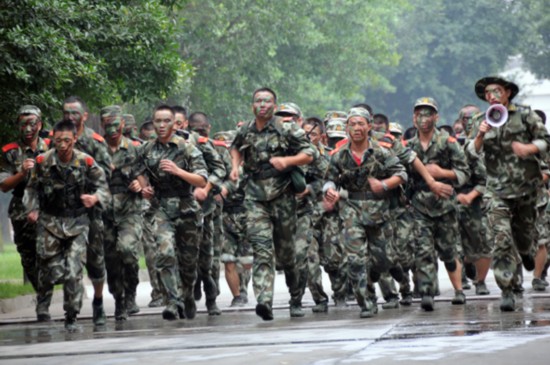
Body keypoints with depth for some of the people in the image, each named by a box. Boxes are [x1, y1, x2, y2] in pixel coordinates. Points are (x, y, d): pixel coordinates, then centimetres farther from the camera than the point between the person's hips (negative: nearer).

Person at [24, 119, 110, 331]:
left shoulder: (86, 162, -7)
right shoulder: (43, 161, -4)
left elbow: (103, 188, -2)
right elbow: (32, 188, 8)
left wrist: (95, 198, -23)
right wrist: (32, 209, -6)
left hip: (77, 222, -1)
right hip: (49, 221, 1)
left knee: (74, 273, -10)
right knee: (50, 274, -4)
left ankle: (71, 318, 1)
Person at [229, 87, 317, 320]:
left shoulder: (287, 131, -3)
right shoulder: (245, 132, 9)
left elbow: (309, 154, -3)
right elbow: (236, 149, 31)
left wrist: (287, 160, -18)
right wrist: (235, 167, 13)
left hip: (282, 197, -1)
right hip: (255, 198, 1)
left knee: (285, 252, 10)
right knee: (262, 249, -14)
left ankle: (296, 297, 32)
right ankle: (264, 301, -26)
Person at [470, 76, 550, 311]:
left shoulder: (525, 115, 2)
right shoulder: (482, 122, 7)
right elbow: (472, 154, 2)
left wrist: (529, 148, -17)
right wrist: (480, 137, -18)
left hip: (526, 186, 0)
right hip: (497, 190, 0)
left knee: (524, 233, 15)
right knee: (502, 240, -12)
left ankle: (525, 252, 54)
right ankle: (506, 291, -12)